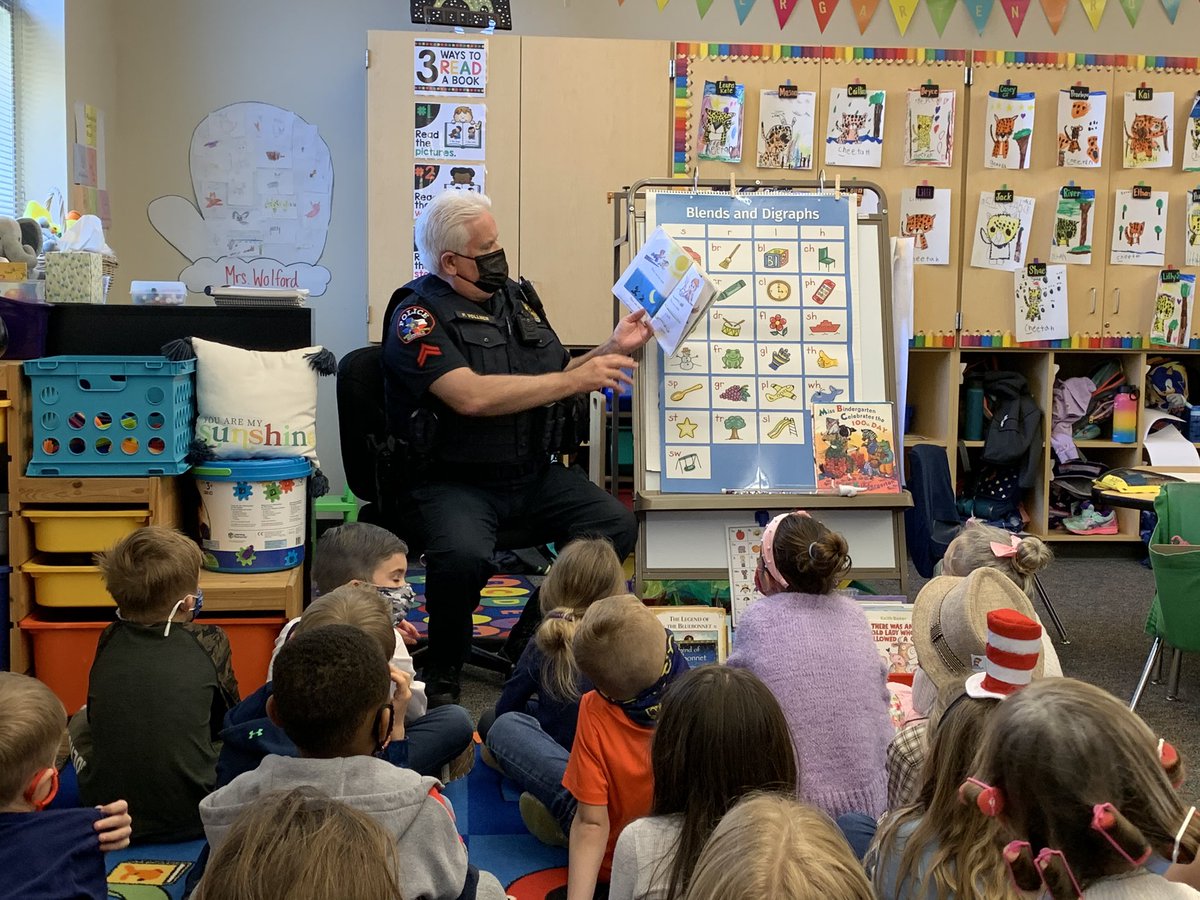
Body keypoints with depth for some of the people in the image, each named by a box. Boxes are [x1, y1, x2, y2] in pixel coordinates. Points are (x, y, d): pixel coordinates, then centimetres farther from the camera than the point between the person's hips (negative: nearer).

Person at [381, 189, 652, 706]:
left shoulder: (517, 299, 14)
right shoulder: (418, 315, -7)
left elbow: (556, 385, 21)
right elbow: (472, 396, -22)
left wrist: (612, 348, 5)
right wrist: (575, 379, -18)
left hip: (533, 474, 6)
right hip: (452, 482, -6)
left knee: (617, 526, -13)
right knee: (464, 554, -35)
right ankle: (442, 678, -6)